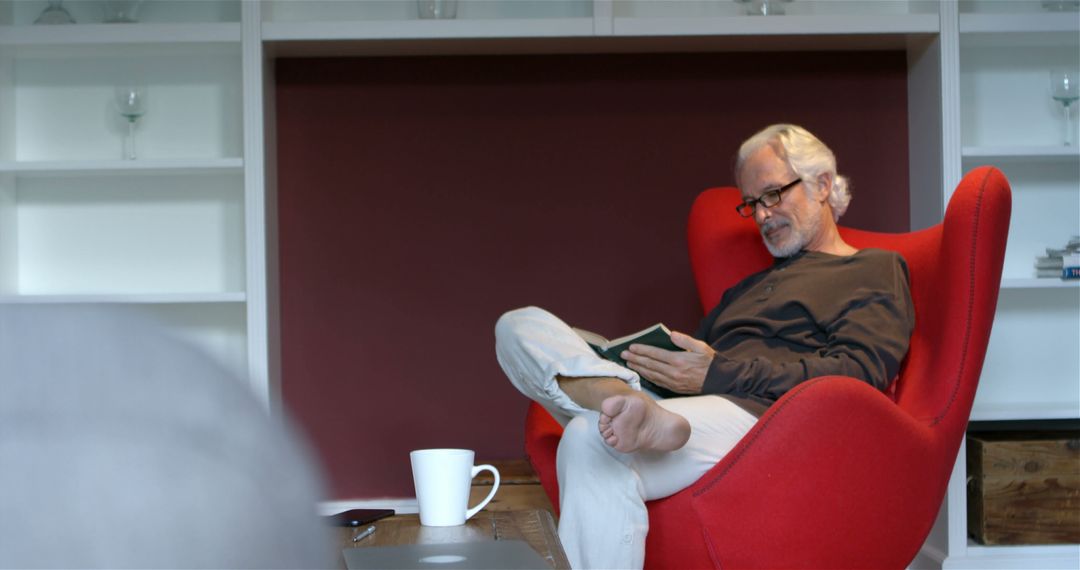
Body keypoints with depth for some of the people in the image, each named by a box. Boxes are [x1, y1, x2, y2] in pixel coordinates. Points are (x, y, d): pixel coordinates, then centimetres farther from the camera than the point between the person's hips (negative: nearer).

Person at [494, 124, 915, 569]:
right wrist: (652, 357, 1)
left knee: (591, 438, -35)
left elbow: (858, 373, -4)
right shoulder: (746, 289, 38)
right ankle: (628, 406, -38)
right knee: (520, 327, -10)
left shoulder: (875, 271, 14)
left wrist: (717, 373, -10)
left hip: (758, 415, -8)